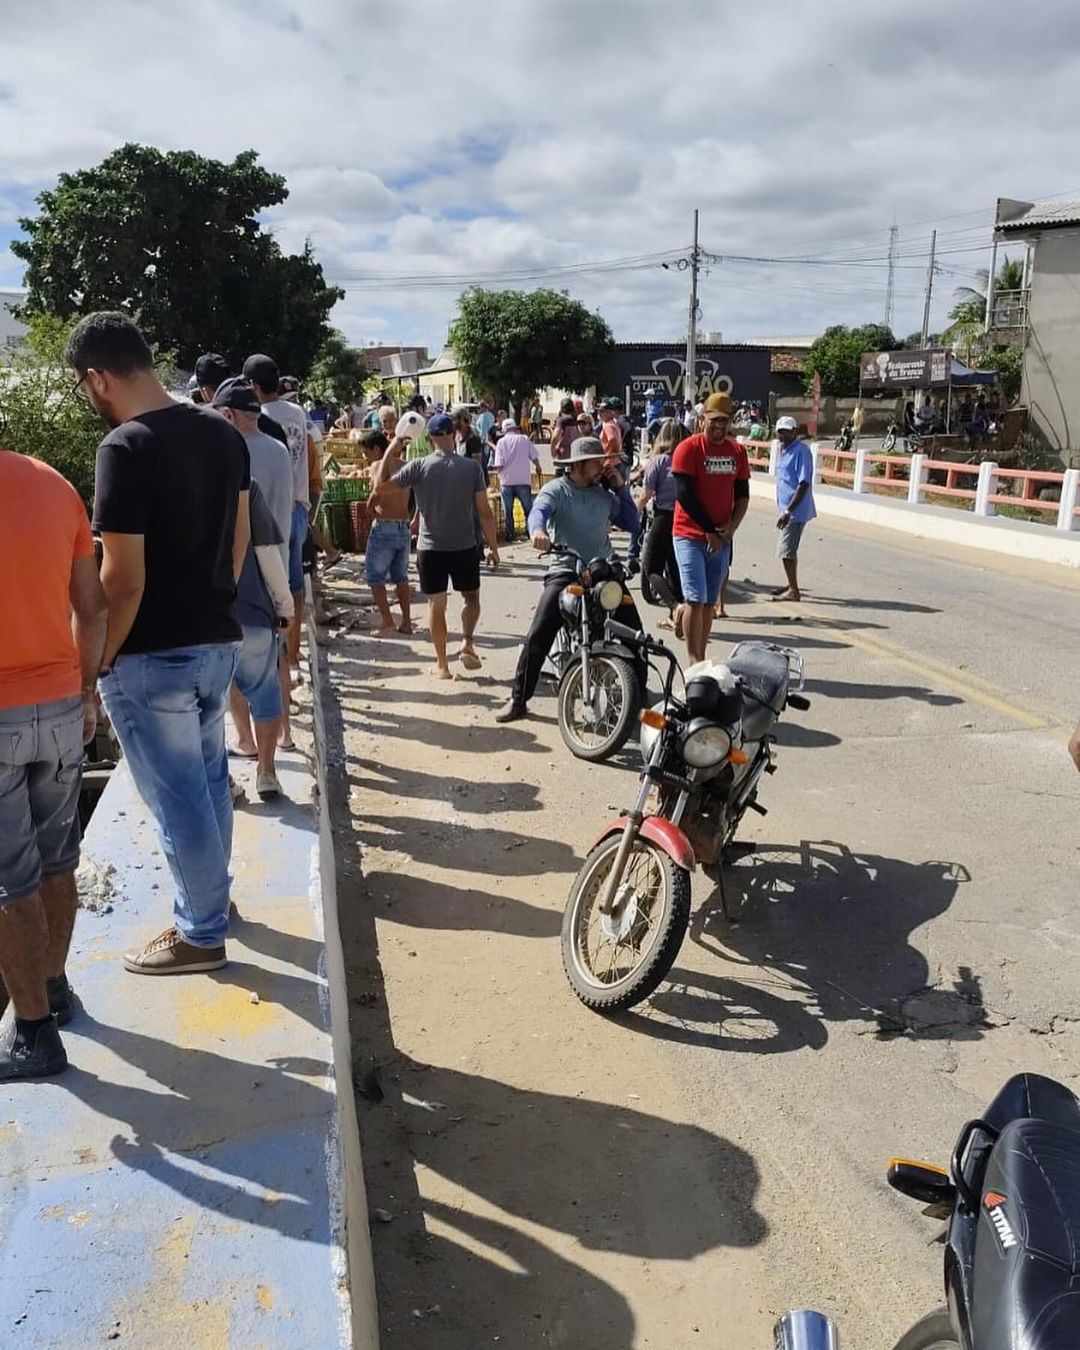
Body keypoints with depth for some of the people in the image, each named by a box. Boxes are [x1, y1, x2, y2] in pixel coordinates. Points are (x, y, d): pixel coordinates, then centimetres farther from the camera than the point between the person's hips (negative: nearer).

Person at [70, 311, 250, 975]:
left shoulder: (125, 448, -20)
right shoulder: (223, 431, 3)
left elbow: (123, 579, -21)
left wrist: (97, 663, -9)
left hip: (152, 656, -8)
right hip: (218, 642, 8)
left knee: (178, 797, 6)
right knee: (208, 778, 22)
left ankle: (202, 933, 21)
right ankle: (213, 896, 40)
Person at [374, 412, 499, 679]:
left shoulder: (419, 466, -7)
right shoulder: (472, 467, -5)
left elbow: (382, 487, -3)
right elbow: (484, 511, -5)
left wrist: (376, 496, 20)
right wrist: (493, 547, 2)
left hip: (430, 547, 0)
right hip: (465, 547, 0)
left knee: (436, 604, 8)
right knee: (471, 597, 19)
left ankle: (442, 664, 12)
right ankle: (467, 641, -4)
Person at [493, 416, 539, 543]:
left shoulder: (502, 441, -3)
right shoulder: (525, 439, 0)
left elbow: (499, 464, -7)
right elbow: (534, 458, -1)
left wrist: (499, 474, 11)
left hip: (507, 481, 0)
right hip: (523, 480, 0)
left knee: (508, 511, 9)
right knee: (528, 509, 10)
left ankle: (510, 536, 10)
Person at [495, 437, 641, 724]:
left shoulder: (604, 492, 12)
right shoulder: (556, 490, -3)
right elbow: (538, 511, -23)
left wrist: (620, 488, 4)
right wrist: (537, 531, -47)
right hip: (565, 572, -4)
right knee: (537, 636, -14)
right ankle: (518, 699, -1)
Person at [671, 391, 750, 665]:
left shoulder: (737, 451, 8)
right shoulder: (689, 448, -8)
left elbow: (743, 494, 11)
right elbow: (684, 495, -12)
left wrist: (731, 527, -5)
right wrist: (709, 531, -12)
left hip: (722, 537, 5)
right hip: (690, 536, -5)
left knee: (710, 602, 10)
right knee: (696, 599, -10)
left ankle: (701, 659, 18)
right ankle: (694, 662, -4)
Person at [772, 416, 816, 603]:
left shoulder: (801, 450, -16)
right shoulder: (783, 450, 12)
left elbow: (804, 484, -21)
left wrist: (788, 511, -24)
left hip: (796, 510, -9)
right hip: (787, 508, 9)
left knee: (785, 550, -7)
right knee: (789, 549, 18)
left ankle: (793, 591, 2)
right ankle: (791, 586, 31)